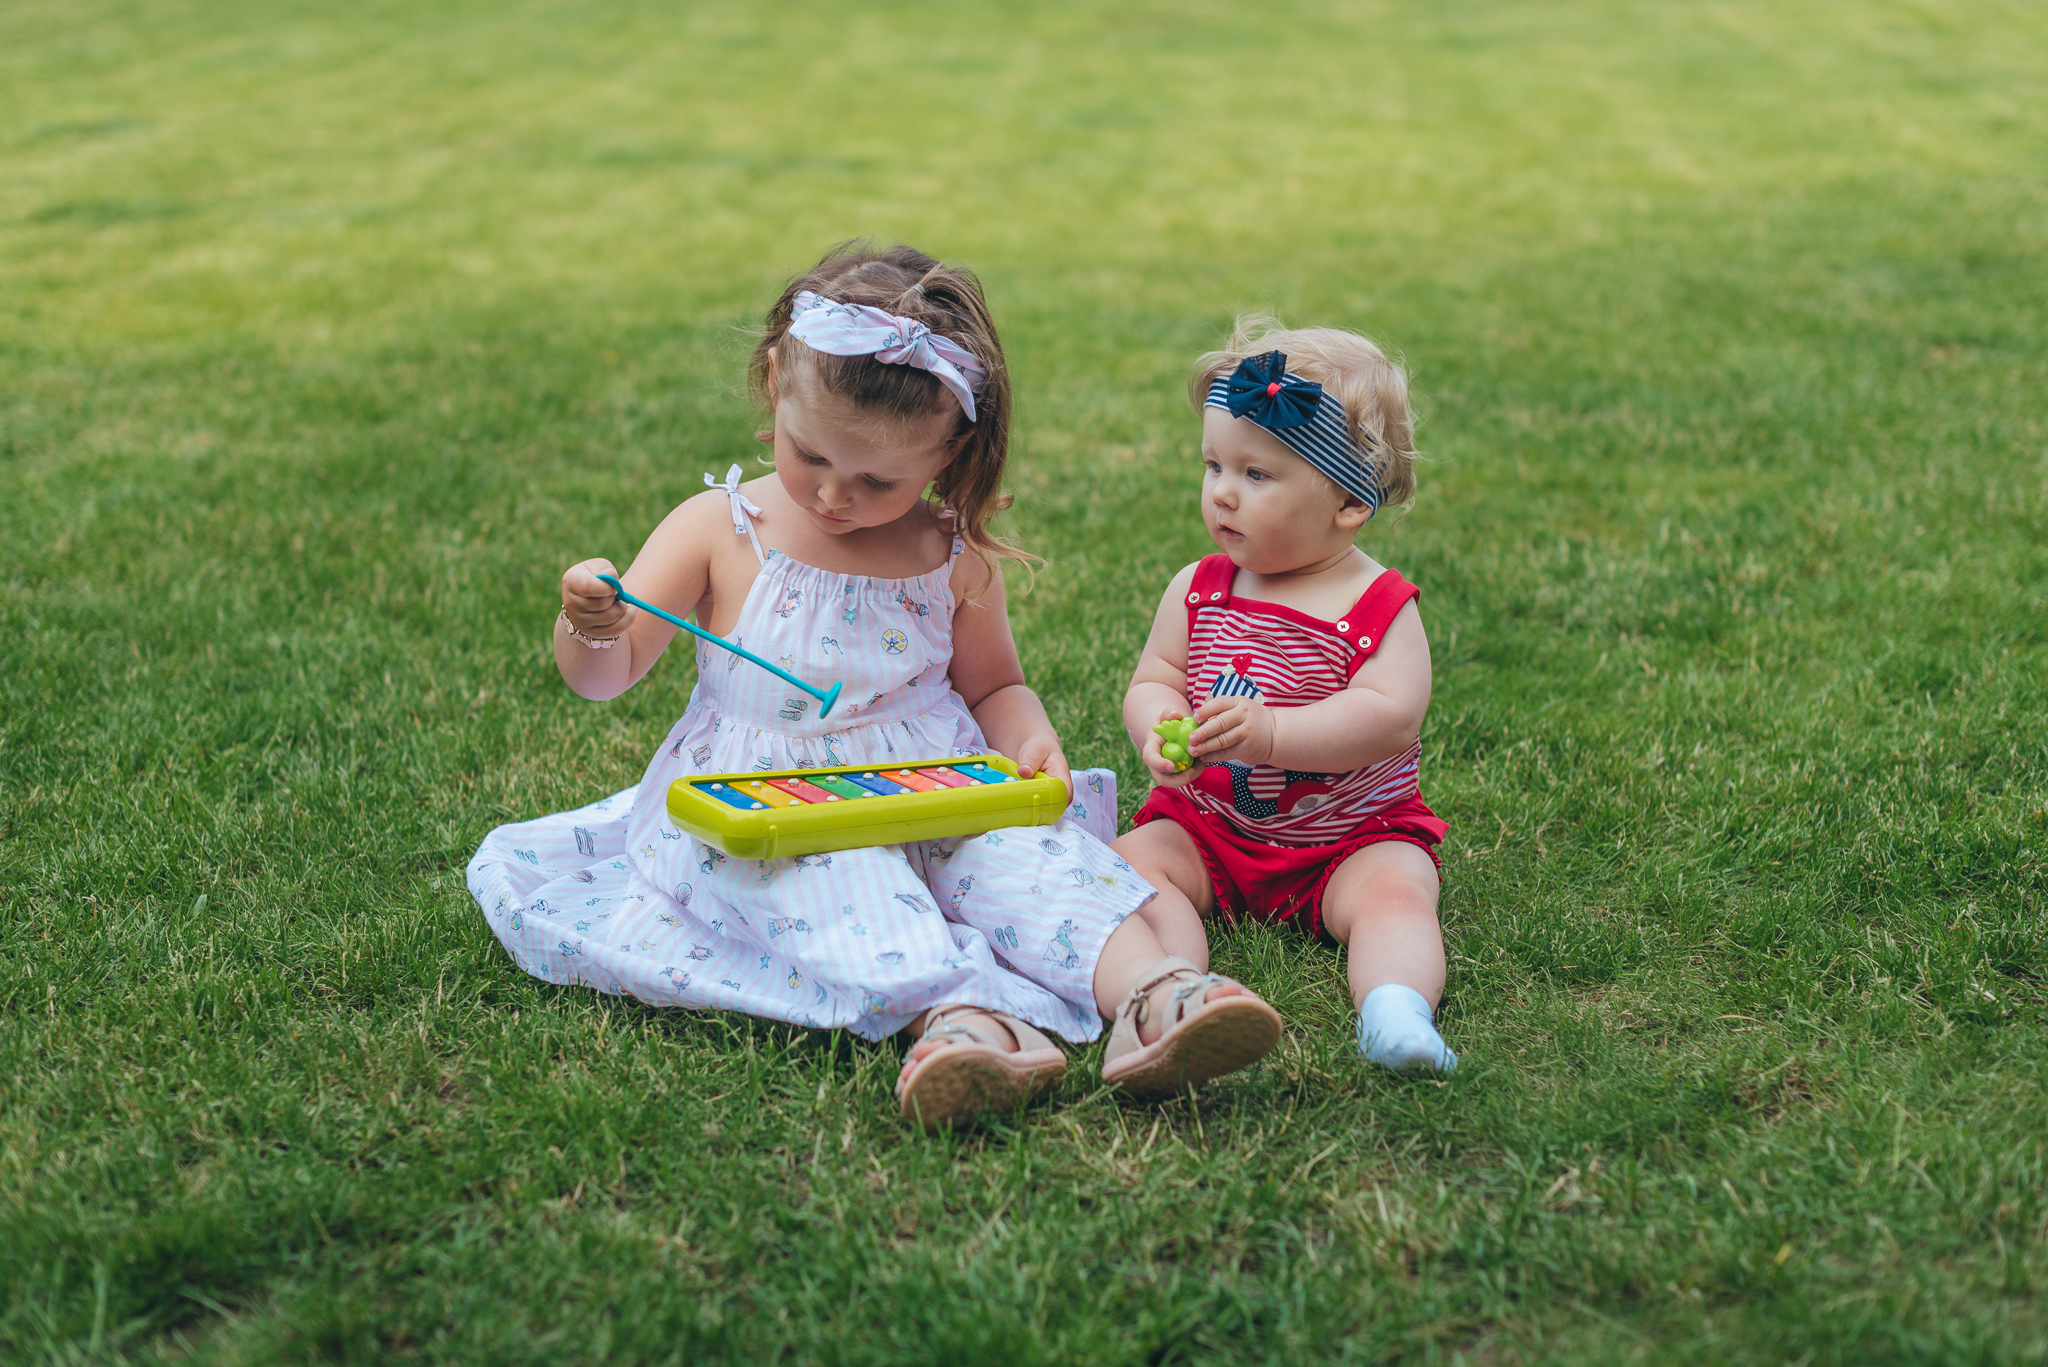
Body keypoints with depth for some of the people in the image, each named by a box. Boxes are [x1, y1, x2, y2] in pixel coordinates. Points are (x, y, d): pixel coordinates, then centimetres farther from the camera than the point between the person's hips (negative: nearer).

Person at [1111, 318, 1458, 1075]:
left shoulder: (1379, 607, -9)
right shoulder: (1197, 590, 5)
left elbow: (1387, 715, -22)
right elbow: (1151, 681, 5)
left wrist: (1269, 732, -34)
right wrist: (1159, 729, -21)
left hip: (1353, 836, -3)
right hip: (1206, 826, 3)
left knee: (1392, 892, -29)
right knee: (1130, 862, -22)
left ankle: (1395, 1006, -48)